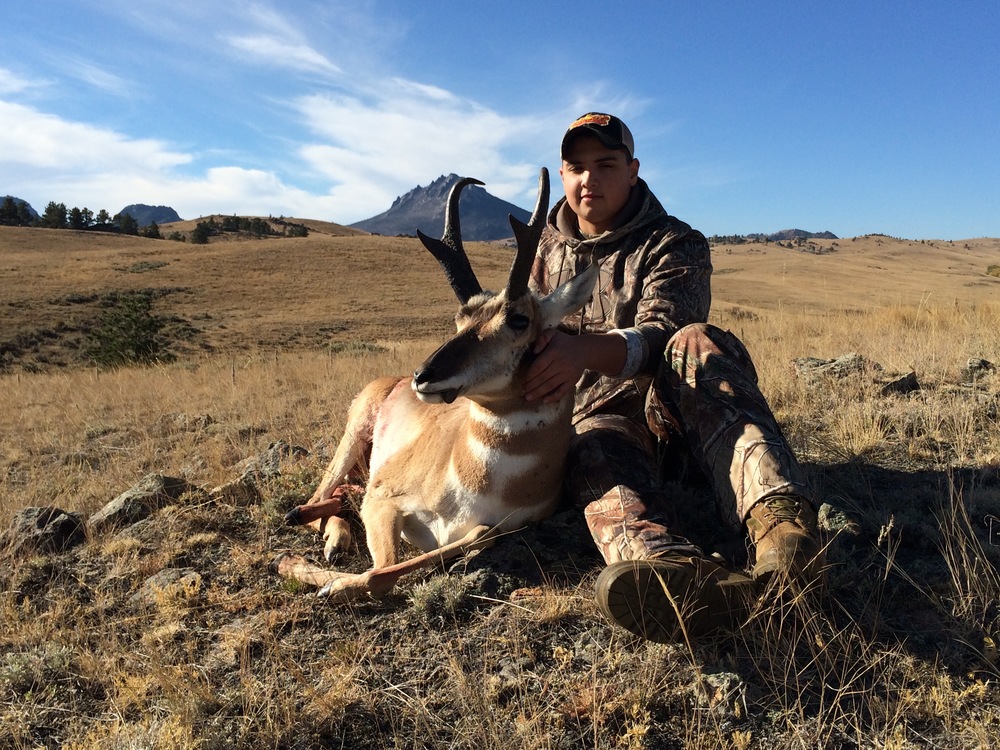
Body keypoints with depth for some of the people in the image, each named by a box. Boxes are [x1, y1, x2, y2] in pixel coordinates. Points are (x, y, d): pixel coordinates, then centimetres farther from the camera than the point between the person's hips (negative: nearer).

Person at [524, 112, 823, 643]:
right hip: (594, 414, 2)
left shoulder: (675, 245, 1)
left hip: (673, 405, -1)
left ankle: (778, 519, -55)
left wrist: (587, 350, -40)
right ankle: (673, 571, -70)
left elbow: (662, 332, -20)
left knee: (695, 341, -34)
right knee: (595, 454, -36)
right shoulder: (547, 252, 16)